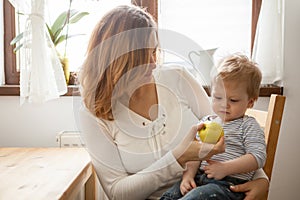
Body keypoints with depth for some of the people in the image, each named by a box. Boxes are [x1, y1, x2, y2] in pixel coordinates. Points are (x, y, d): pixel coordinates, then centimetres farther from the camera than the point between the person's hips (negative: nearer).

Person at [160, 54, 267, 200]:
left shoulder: (249, 126, 3)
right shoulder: (207, 122, 17)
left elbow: (258, 157, -9)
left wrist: (225, 168, -18)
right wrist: (188, 174, -6)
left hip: (229, 184, -5)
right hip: (199, 177, 6)